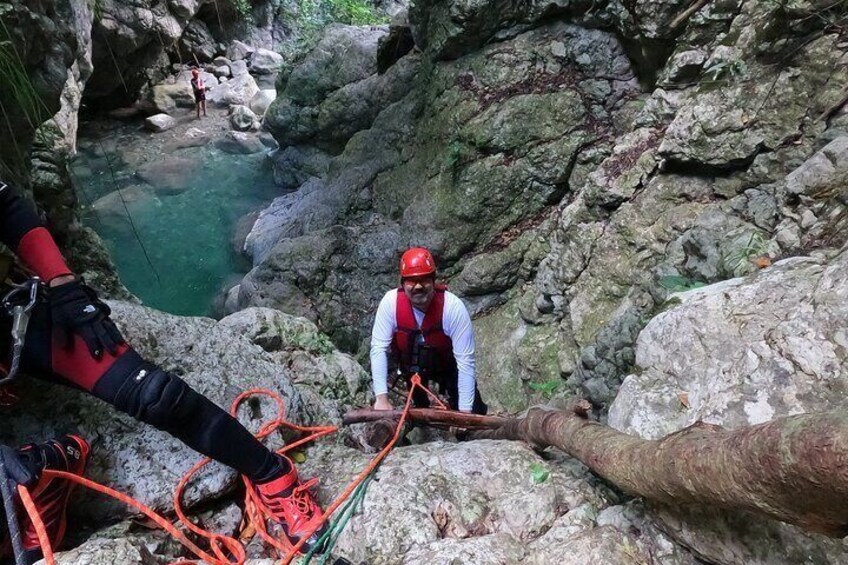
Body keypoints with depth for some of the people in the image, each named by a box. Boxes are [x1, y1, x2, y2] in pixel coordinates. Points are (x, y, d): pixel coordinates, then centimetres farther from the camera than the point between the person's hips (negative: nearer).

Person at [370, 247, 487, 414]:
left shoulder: (453, 306, -35)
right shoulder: (390, 301, -30)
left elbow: (465, 361, -31)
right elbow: (378, 348, -27)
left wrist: (465, 411, -31)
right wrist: (382, 398, -33)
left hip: (446, 364, -1)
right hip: (410, 363, 1)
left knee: (474, 414, -1)